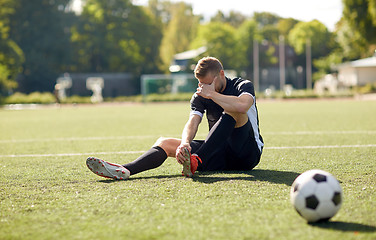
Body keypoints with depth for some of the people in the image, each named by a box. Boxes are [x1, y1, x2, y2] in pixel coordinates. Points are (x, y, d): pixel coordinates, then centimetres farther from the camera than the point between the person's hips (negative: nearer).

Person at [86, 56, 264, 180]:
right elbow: (192, 122, -13)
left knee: (232, 110, -30)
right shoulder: (200, 97, 6)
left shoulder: (243, 86, -7)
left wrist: (212, 94, -22)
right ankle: (125, 170, -35)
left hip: (248, 153, -4)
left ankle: (196, 161, -42)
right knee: (165, 143, -10)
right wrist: (184, 144, -34)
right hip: (221, 155, 5)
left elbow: (242, 105, -32)